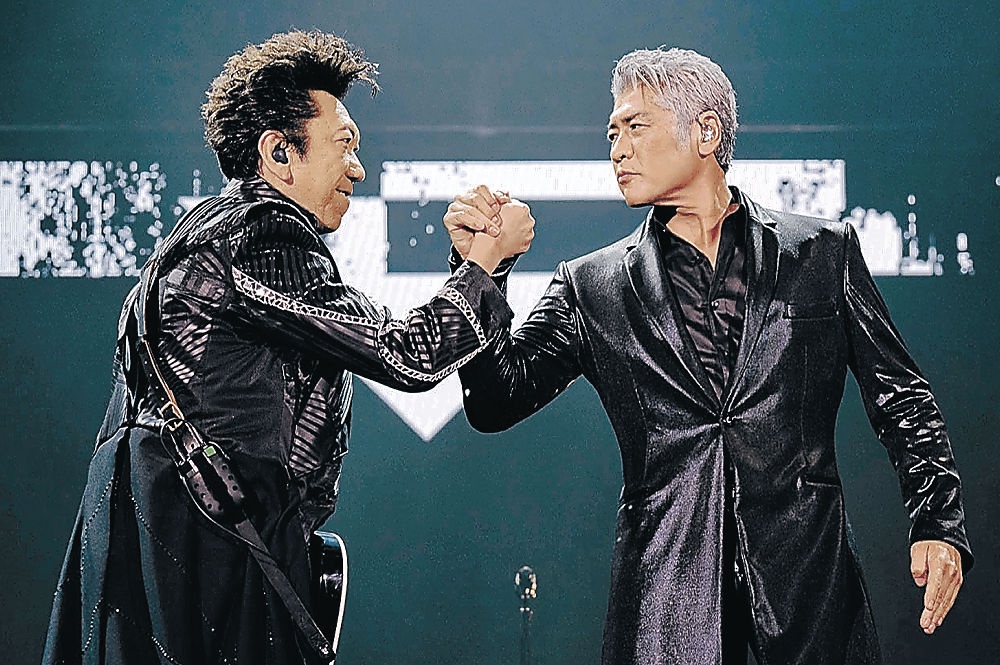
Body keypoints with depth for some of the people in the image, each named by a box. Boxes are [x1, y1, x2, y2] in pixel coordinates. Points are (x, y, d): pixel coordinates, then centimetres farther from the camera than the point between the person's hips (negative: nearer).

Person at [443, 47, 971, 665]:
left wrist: (938, 524, -2)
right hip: (665, 590, 0)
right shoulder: (592, 288, 10)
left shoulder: (823, 252, 9)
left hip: (807, 571, 0)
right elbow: (495, 402, 4)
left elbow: (903, 400, 9)